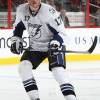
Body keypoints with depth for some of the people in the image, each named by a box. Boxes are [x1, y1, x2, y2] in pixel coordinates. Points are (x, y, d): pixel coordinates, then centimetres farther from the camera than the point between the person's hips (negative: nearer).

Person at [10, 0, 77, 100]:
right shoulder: (21, 10, -8)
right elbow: (18, 26, 11)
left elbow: (60, 31, -19)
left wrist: (55, 44, -33)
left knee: (58, 71, -22)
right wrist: (16, 40, 1)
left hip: (53, 46, -5)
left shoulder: (49, 11, -25)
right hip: (35, 46, 5)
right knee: (23, 66, -11)